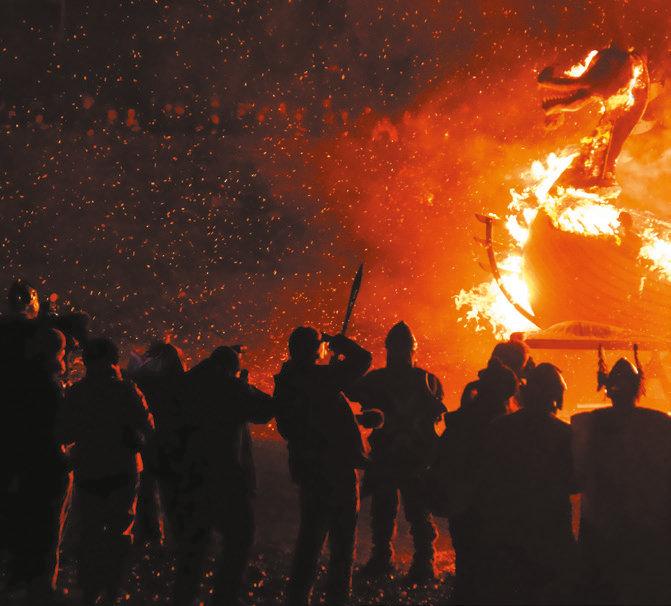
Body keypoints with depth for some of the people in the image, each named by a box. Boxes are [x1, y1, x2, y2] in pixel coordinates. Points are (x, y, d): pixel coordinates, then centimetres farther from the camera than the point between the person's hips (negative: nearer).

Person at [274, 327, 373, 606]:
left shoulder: (286, 382, 5)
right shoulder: (321, 377, -17)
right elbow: (362, 358, -9)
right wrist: (336, 340, 4)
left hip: (306, 467, 7)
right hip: (336, 468, -7)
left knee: (310, 534, 15)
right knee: (342, 541, 4)